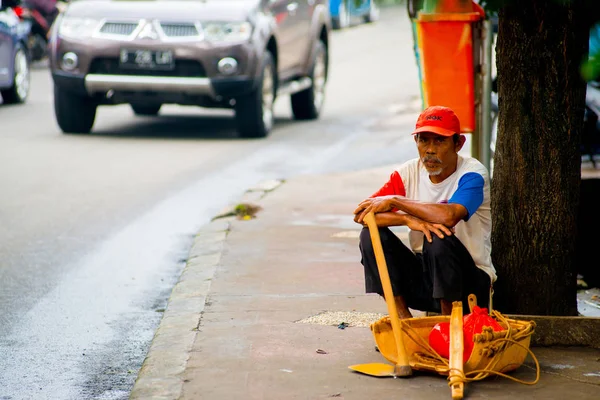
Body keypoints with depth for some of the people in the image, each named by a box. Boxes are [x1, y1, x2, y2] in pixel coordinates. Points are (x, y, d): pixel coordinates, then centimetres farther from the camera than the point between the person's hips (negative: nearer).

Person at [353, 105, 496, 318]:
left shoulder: (472, 174, -15)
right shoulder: (409, 172, -1)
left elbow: (449, 216, -35)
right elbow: (361, 214, -10)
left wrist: (394, 201, -22)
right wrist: (408, 219, -28)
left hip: (470, 282, -5)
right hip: (424, 276, 5)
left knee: (438, 239, -33)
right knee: (371, 234, -13)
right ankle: (403, 319, -12)